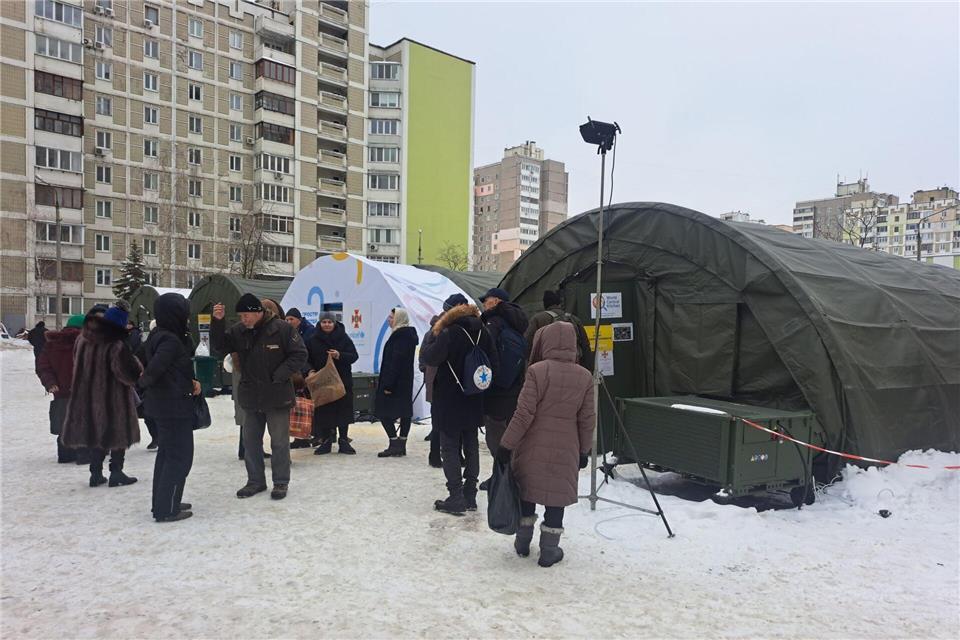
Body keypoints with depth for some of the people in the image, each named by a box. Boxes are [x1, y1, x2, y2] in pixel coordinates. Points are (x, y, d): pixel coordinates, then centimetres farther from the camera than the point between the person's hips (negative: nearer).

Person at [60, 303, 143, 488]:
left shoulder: (82, 340, 4)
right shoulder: (117, 346, -21)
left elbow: (78, 365, 17)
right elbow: (129, 375, -22)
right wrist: (136, 363, -4)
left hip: (87, 398, 7)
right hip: (113, 399, -7)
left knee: (96, 433, 17)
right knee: (118, 434, 7)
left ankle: (96, 473, 21)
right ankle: (116, 473, 11)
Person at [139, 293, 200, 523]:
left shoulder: (158, 335, 9)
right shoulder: (170, 341, -22)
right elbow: (154, 368, -31)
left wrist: (190, 381, -5)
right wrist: (144, 381, -9)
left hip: (162, 405, 10)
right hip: (175, 406, -10)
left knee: (166, 453, 19)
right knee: (180, 456, -1)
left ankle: (162, 503, 29)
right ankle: (167, 510, 5)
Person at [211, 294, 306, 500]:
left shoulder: (281, 329, -13)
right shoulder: (239, 330, 2)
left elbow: (300, 354, -11)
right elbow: (220, 346, 2)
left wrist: (279, 375, -17)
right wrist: (217, 322, -12)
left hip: (277, 396, -5)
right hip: (250, 397, 5)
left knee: (279, 442, 4)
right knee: (250, 441, 14)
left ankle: (281, 482, 18)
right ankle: (255, 480, 29)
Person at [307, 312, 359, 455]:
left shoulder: (344, 338, 1)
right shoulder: (314, 340, 4)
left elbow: (354, 356, -4)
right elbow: (308, 359, 6)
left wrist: (339, 355, -20)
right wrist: (311, 370, -12)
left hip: (342, 380, -1)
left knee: (343, 410, 3)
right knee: (324, 412, 3)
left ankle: (344, 441, 13)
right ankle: (326, 441, 14)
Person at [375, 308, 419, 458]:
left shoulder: (399, 335, -16)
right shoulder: (410, 334, 14)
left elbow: (395, 361, -22)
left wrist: (388, 384, -22)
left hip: (396, 380, -10)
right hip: (406, 380, 10)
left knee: (384, 411, -4)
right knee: (404, 411, 9)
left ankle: (394, 444, -5)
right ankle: (401, 445, 15)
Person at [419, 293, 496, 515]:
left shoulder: (449, 334, -18)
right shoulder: (482, 333, 4)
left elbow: (428, 357, -18)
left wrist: (433, 336, -5)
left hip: (450, 401, -6)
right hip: (474, 400, 6)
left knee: (450, 448, 2)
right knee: (471, 446, 14)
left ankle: (456, 497, 2)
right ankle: (470, 494, 21)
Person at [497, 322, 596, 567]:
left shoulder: (537, 371, -13)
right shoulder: (585, 377, -2)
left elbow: (524, 414, -14)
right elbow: (586, 420, 2)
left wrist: (507, 444, -7)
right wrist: (583, 451, 13)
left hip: (533, 447, -1)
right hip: (565, 450, 1)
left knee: (527, 491, 16)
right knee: (556, 497, 11)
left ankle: (522, 542, 29)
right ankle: (549, 551, 18)